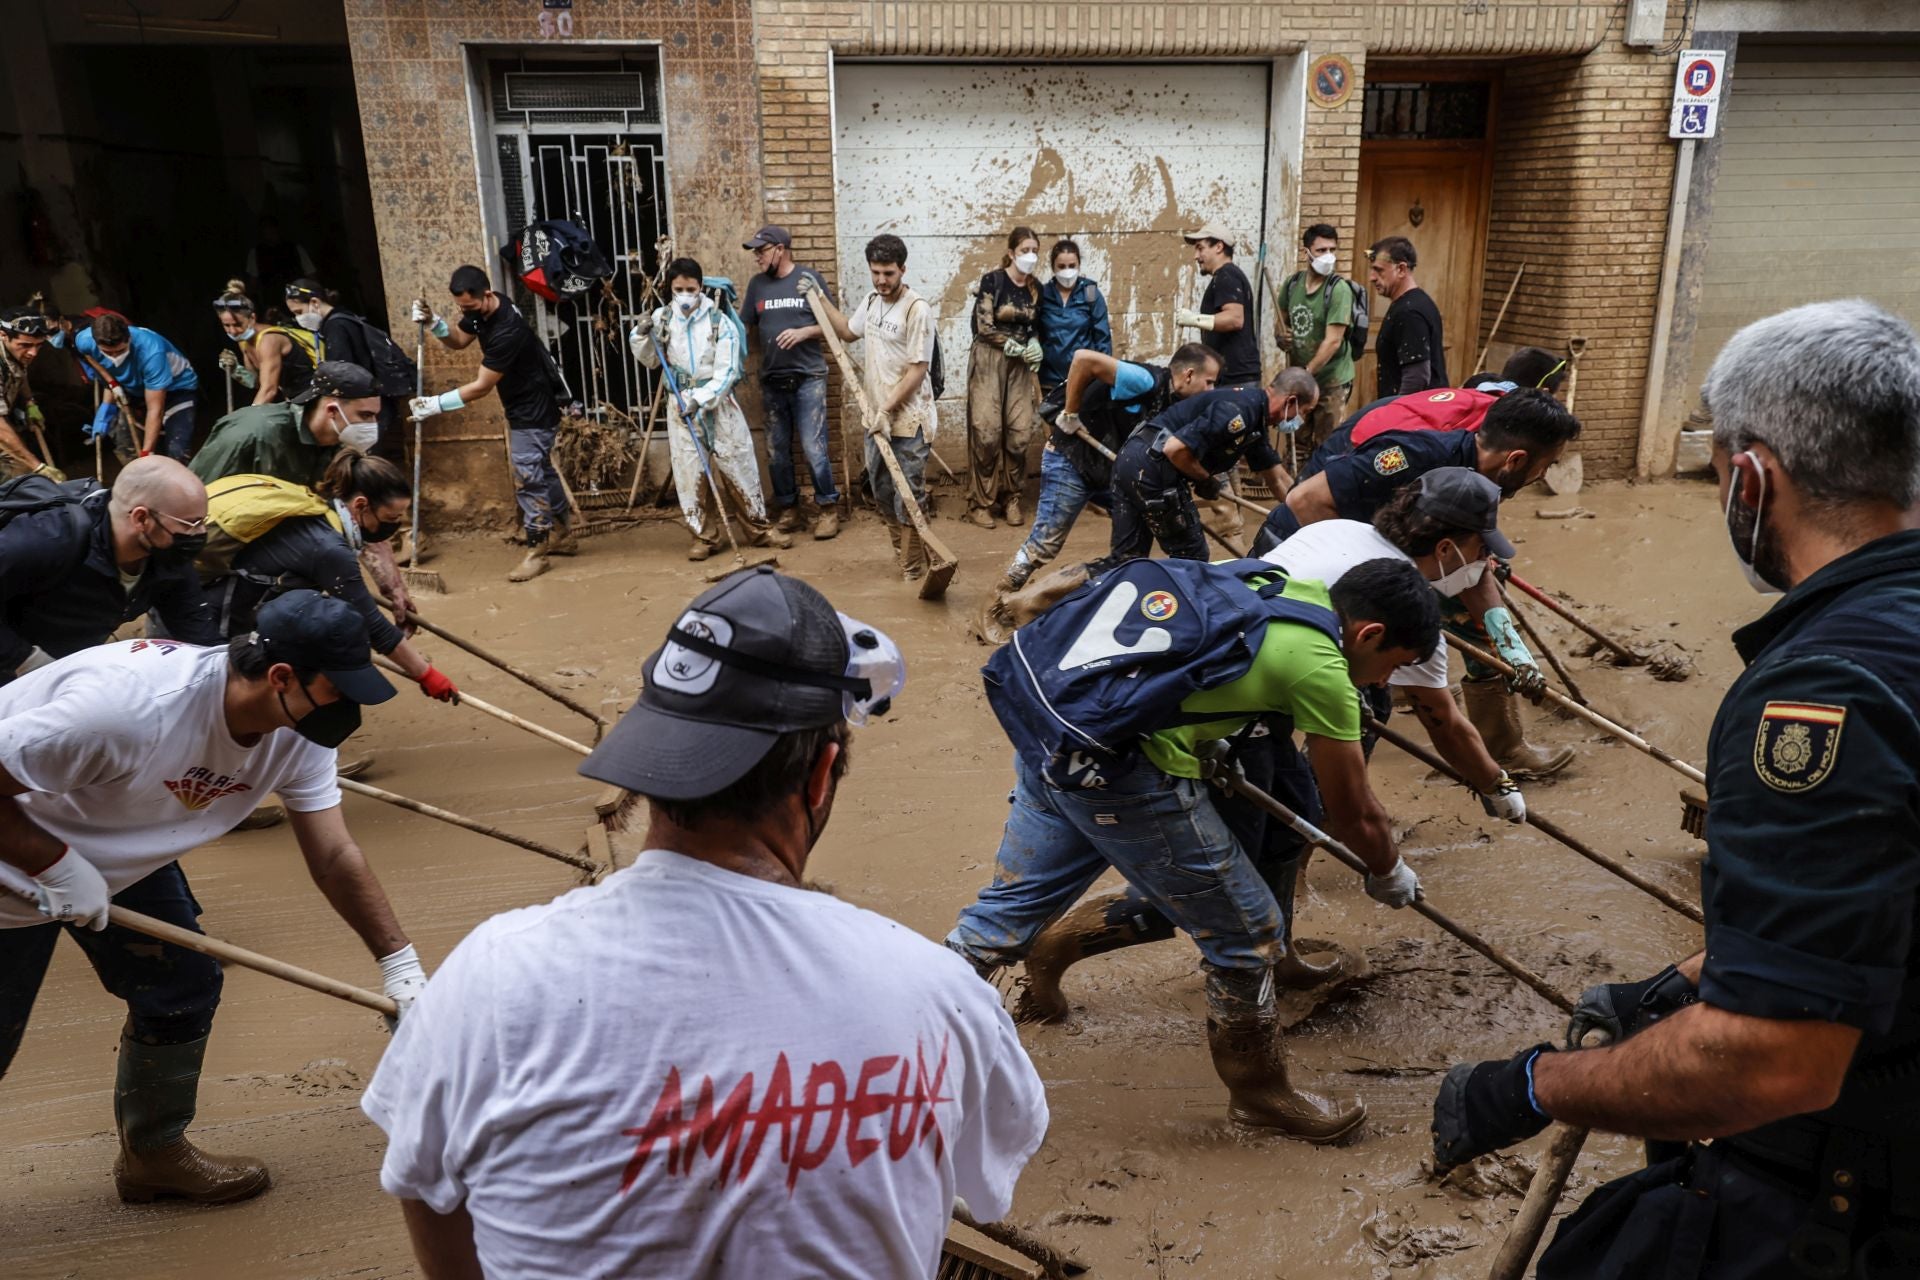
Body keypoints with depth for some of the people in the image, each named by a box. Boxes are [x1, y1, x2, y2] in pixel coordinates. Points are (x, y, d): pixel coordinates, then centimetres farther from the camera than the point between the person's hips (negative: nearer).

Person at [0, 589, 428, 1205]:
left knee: (184, 987, 5)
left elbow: (335, 856, -13)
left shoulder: (299, 733, -16)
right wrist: (58, 866, -27)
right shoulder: (136, 704, -39)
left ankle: (153, 1153, 28)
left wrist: (400, 962, -17)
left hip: (122, 857, 7)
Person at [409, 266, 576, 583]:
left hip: (534, 410, -10)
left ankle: (537, 552, 1)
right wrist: (433, 323, -8)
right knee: (542, 470, 18)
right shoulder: (480, 310, -4)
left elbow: (481, 387, -27)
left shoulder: (507, 331, -32)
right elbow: (458, 341, 12)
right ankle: (563, 535, 30)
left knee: (528, 479, -7)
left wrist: (434, 404, -24)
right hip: (521, 406, 10)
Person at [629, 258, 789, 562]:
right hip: (680, 405, 2)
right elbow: (650, 361, 14)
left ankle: (758, 529, 16)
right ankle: (704, 536, 13)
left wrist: (700, 399, -24)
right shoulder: (662, 318, 2)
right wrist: (642, 335, -5)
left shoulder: (720, 322, -8)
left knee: (738, 467, 3)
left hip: (718, 403, -2)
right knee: (690, 473, 3)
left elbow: (726, 372, -13)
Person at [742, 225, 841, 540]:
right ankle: (787, 508, 21)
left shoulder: (809, 278, -3)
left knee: (814, 448, -8)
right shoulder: (756, 284, 9)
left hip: (808, 378, -4)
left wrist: (804, 332, -16)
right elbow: (749, 328, 13)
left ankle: (828, 508, 6)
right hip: (771, 380, 5)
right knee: (777, 451, 9)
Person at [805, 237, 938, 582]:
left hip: (908, 418, -8)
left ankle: (913, 570, 9)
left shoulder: (917, 309, -16)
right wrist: (820, 299, 24)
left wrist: (887, 410, -19)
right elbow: (848, 332, 29)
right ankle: (903, 548, 36)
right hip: (876, 415, 8)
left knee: (908, 495, -1)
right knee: (881, 490, 17)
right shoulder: (871, 301, 8)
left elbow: (918, 370, -18)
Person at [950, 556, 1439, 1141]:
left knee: (1009, 904, 21)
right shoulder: (1317, 662, -8)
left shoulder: (1272, 582, 13)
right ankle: (1258, 1090, 30)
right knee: (1246, 932, 9)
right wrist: (1390, 874, 23)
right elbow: (1354, 815, 3)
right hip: (1121, 774, -8)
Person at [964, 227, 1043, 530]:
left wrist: (1034, 346, -2)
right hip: (989, 361, -5)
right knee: (987, 432, -8)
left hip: (1019, 365, 5)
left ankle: (1011, 498, 12)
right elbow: (985, 328, -13)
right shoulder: (992, 281, -9)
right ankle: (980, 503, 2)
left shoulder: (1035, 288, 8)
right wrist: (1021, 348, -12)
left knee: (1020, 432, -3)